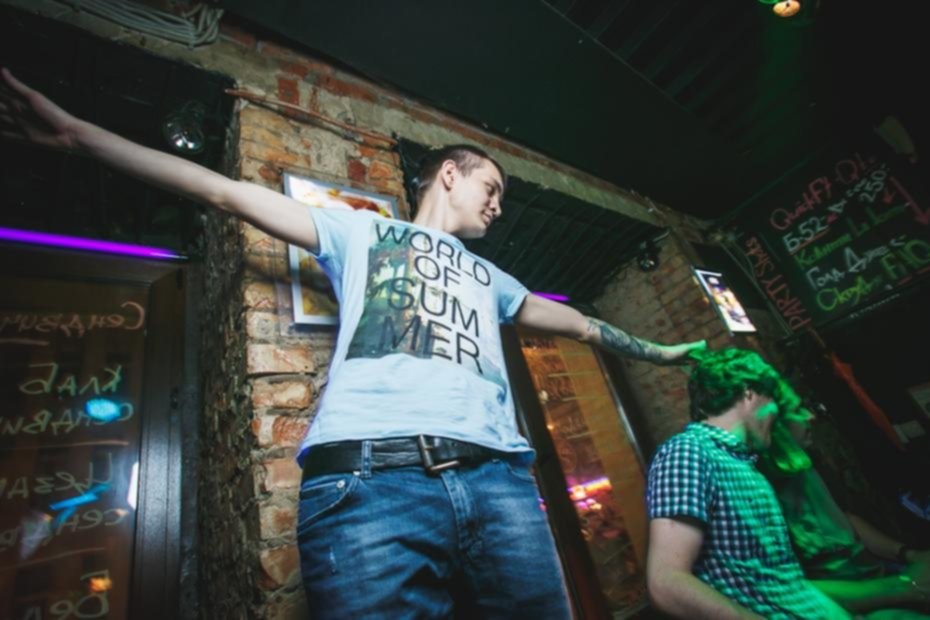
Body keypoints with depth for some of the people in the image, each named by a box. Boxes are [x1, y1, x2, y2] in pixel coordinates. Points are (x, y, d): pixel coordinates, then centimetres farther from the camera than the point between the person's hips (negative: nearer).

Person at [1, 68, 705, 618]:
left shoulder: (489, 277, 32)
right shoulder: (361, 231, 19)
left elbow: (573, 321, 39)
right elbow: (229, 192, 14)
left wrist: (654, 351, 46)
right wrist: (75, 130, 11)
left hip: (499, 477, 5)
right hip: (369, 476, -4)